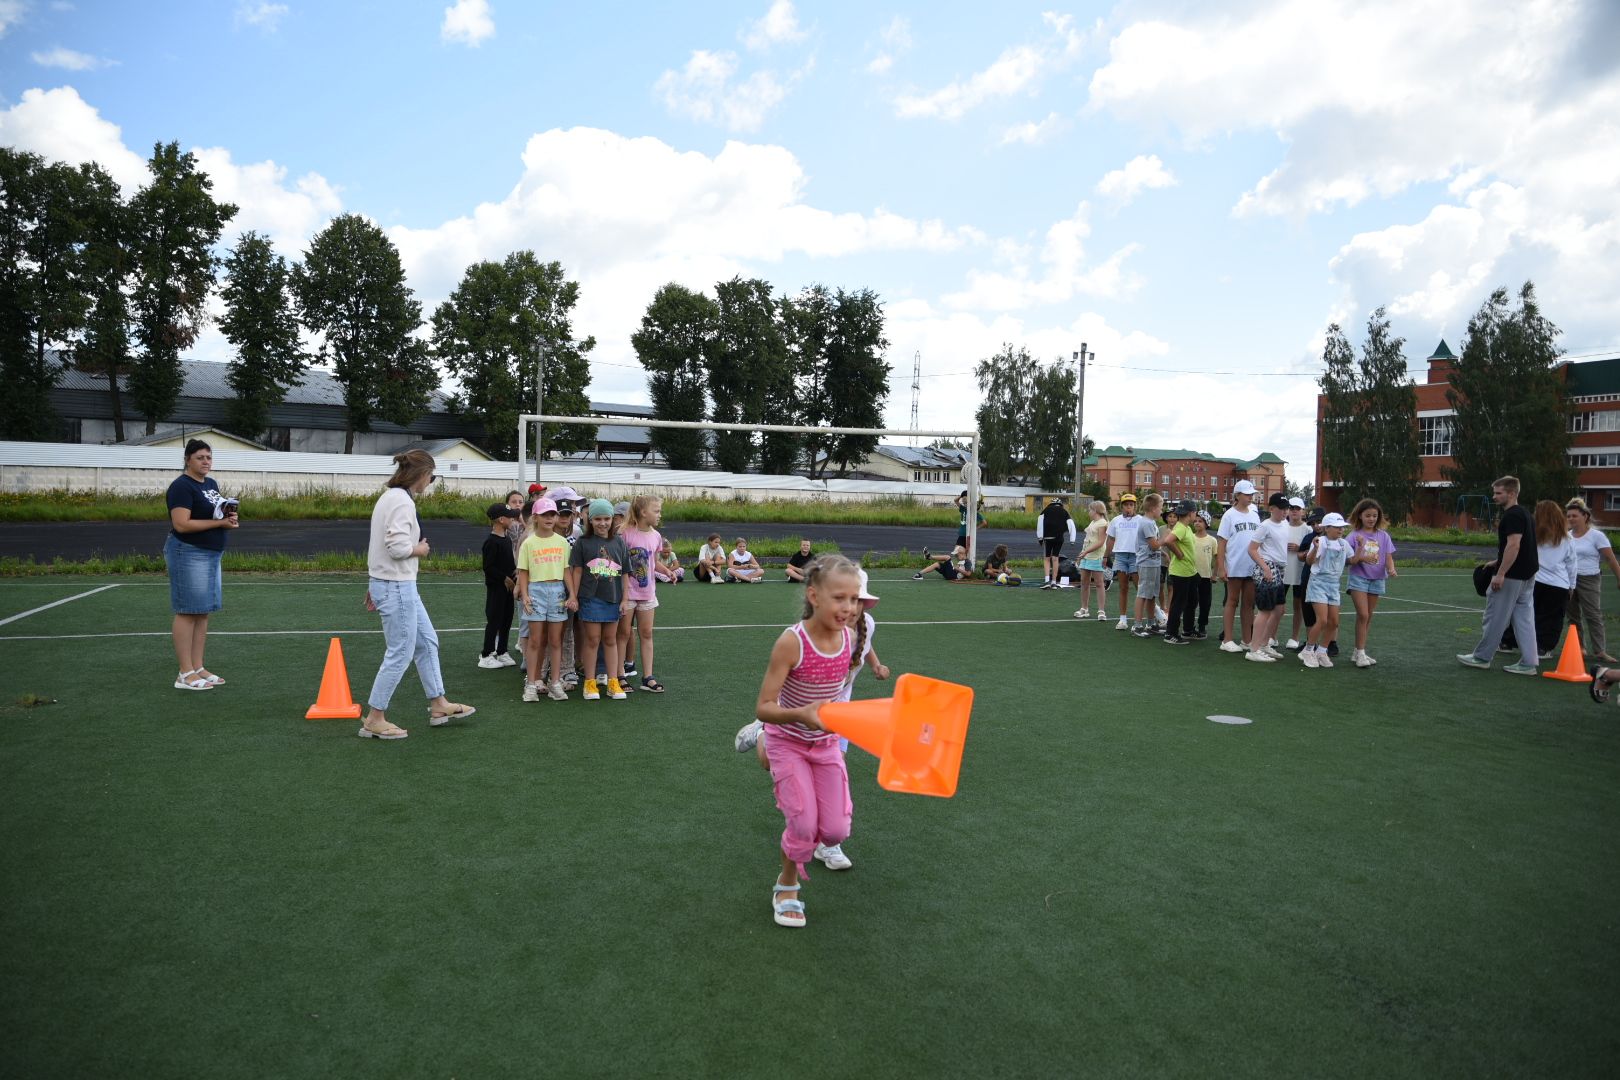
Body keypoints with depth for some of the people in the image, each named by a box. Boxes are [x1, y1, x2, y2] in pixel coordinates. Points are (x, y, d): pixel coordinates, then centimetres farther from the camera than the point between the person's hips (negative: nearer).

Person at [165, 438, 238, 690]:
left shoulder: (211, 483, 14)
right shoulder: (182, 486, -12)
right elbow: (182, 524, -21)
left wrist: (230, 516, 3)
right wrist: (219, 522, -20)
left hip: (210, 555, 9)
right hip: (188, 554, -9)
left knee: (203, 612, 10)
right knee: (188, 612, -5)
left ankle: (198, 668, 16)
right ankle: (185, 674, -1)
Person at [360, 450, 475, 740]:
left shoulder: (389, 496, 12)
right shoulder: (403, 501, -19)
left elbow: (380, 543, 17)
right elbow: (398, 547, -28)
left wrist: (375, 583, 21)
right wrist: (420, 550, -7)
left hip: (400, 585, 10)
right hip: (397, 587, -10)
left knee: (428, 642, 18)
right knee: (400, 654, -1)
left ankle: (438, 705, 28)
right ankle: (374, 721, 10)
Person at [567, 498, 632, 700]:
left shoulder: (618, 543, 5)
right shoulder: (583, 542, -1)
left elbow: (624, 573, 7)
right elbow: (577, 570, 0)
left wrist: (625, 599, 4)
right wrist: (573, 596, -3)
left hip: (613, 598, 3)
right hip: (590, 598, -2)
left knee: (610, 640, 11)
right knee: (592, 640, 3)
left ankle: (613, 682, 16)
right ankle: (590, 683, 12)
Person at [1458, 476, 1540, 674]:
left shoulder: (1512, 515, -17)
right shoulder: (1523, 513, 15)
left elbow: (1513, 545, -25)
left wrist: (1500, 573, -24)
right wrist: (1497, 562, 22)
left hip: (1511, 576, -10)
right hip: (1526, 575, 10)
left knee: (1495, 617, 0)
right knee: (1524, 618, 10)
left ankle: (1481, 657, 9)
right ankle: (1528, 663, 11)